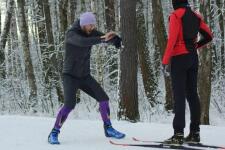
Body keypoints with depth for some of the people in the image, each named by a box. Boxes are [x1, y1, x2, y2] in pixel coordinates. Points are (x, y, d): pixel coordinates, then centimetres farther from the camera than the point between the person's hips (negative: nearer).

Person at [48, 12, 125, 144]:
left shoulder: (90, 33, -1)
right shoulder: (71, 34, -19)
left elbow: (106, 38, -13)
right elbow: (82, 42, -40)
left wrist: (115, 39, -37)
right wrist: (101, 39, -51)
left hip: (85, 76, 6)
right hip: (70, 76, -6)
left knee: (103, 98, -1)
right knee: (70, 104, -22)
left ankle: (108, 128, 15)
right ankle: (54, 133, -11)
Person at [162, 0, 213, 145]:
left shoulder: (176, 15, -9)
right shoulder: (195, 16, 12)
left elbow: (172, 39, -17)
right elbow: (208, 36, 15)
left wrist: (165, 61, -15)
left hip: (179, 58, -6)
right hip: (193, 58, 7)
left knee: (179, 96, -9)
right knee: (192, 94, 9)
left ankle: (179, 134, -13)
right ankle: (195, 132, 9)